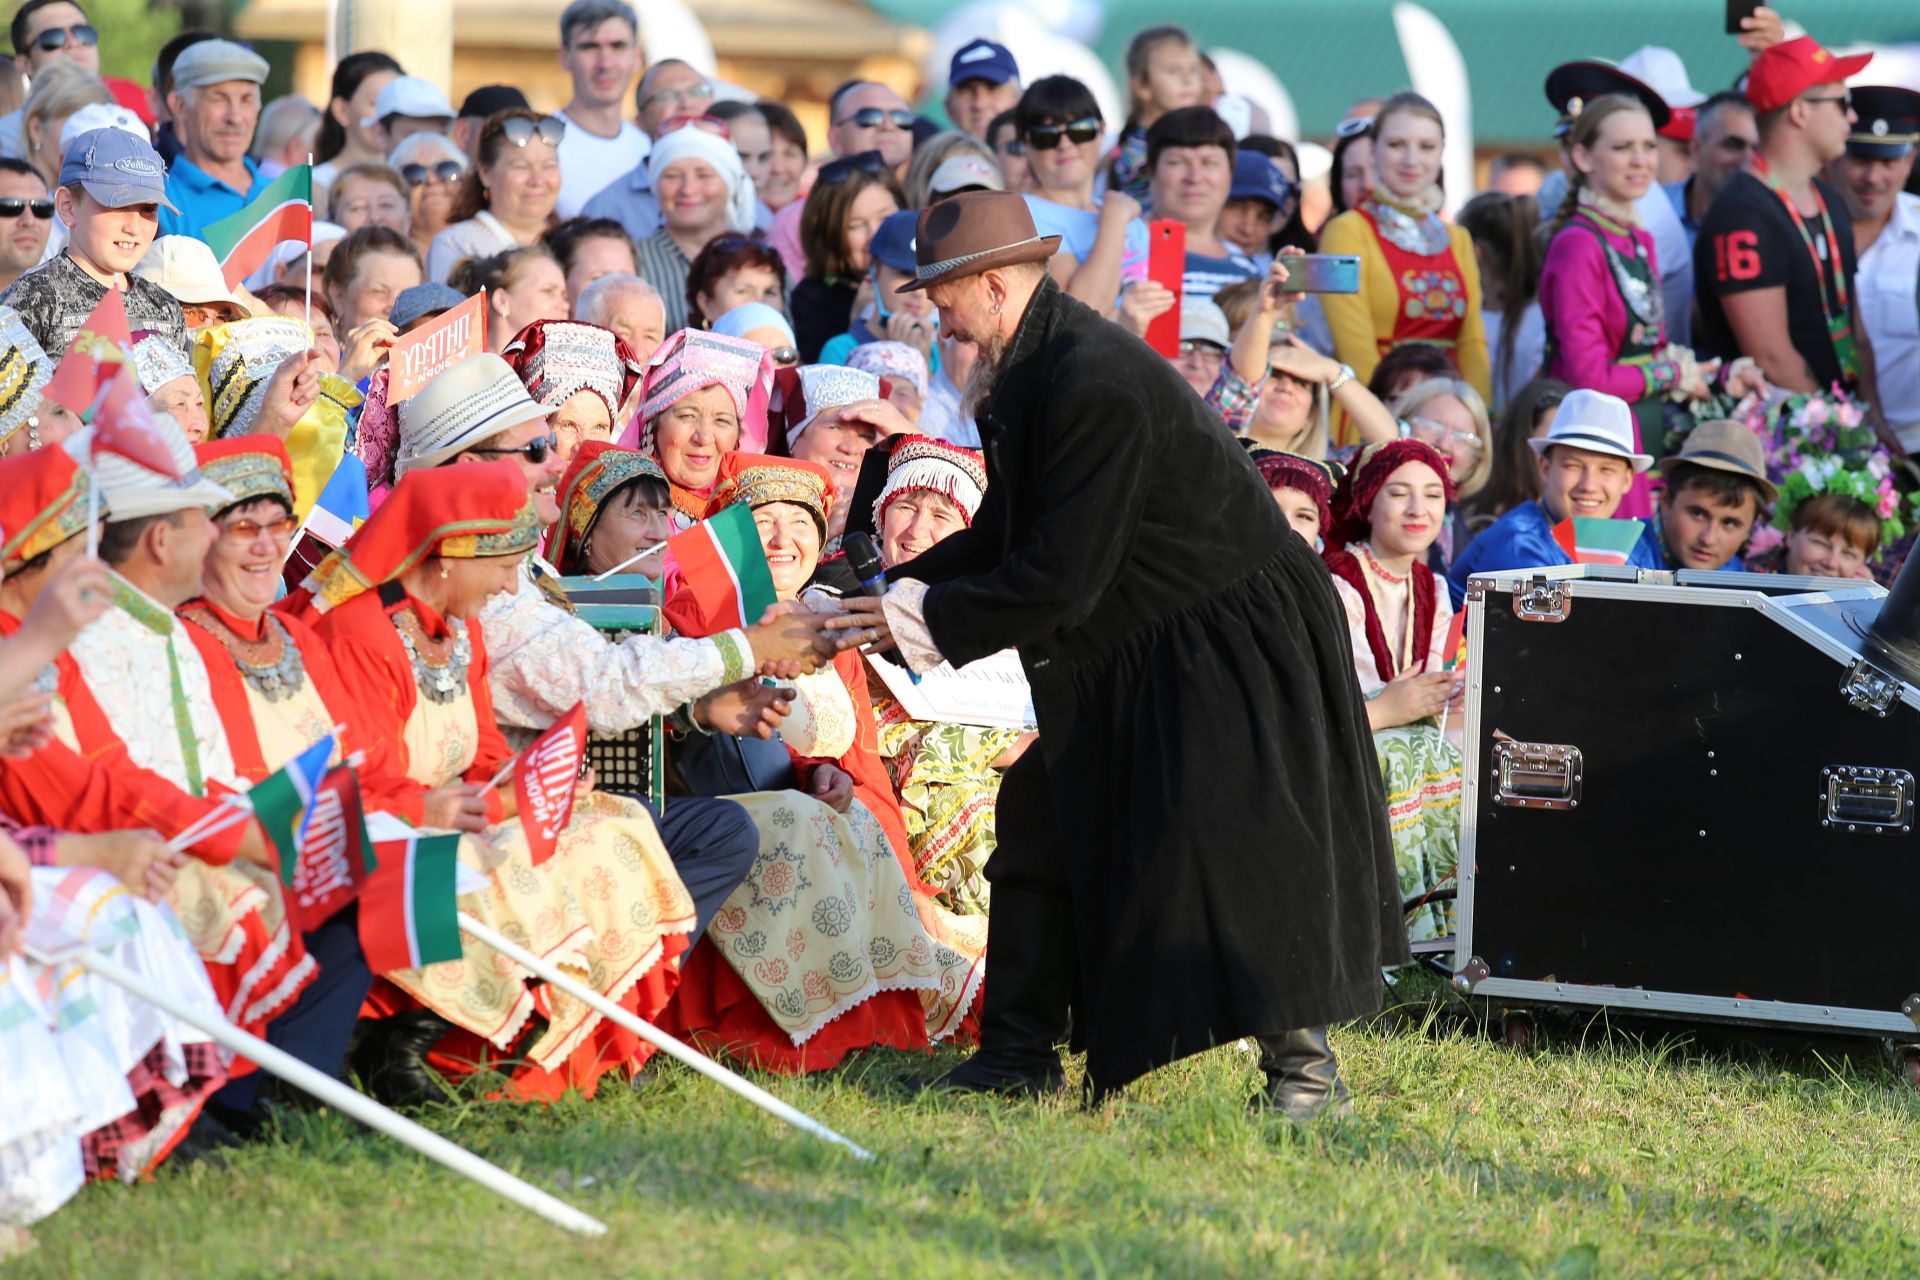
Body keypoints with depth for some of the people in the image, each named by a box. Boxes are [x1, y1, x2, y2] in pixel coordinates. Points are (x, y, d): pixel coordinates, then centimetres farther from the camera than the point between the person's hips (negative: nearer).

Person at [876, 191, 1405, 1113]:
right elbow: (1005, 536, 14)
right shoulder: (1034, 372, 5)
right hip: (1130, 653, 11)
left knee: (1229, 848, -12)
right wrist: (898, 593, 3)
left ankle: (1302, 1061, -3)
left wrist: (935, 621, -17)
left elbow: (1061, 580, -26)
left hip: (1229, 646, -11)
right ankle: (1020, 1053, 18)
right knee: (1044, 826, 11)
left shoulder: (1095, 385, -26)